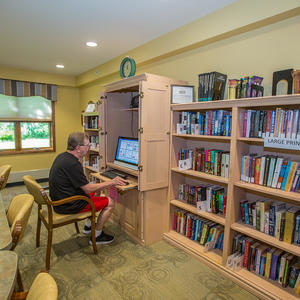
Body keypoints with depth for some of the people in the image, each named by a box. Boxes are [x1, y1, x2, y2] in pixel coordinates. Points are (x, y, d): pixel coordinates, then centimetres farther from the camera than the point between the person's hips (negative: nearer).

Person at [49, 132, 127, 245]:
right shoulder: (72, 164, -27)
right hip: (69, 206, -10)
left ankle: (88, 226, 34)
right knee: (109, 203, -4)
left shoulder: (62, 156, 4)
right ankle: (96, 236, 11)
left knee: (95, 193, 26)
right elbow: (88, 188, -22)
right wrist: (111, 182, -14)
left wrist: (80, 158, 7)